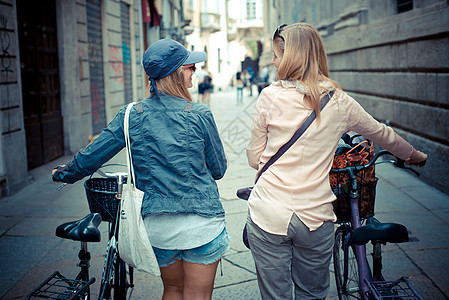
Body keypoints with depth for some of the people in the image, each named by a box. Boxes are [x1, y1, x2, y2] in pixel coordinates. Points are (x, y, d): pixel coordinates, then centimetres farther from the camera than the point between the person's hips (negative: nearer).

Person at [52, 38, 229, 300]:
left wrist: (65, 174, 23)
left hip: (157, 226, 3)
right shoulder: (200, 115, -9)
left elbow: (92, 157, 4)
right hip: (201, 223, -3)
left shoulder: (132, 116, -2)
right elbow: (218, 169, 0)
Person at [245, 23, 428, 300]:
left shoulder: (271, 96, -8)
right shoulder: (340, 102, 0)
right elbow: (382, 134, 17)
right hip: (316, 218, 2)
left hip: (269, 216, -2)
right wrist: (414, 155, 35)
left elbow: (254, 159, 0)